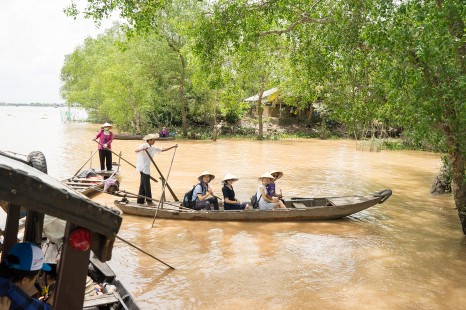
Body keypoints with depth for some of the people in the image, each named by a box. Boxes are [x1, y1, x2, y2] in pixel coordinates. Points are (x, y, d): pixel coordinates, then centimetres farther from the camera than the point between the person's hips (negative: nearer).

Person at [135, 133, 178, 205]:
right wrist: (142, 149, -47)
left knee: (143, 184, 13)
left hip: (146, 168, 9)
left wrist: (173, 146, 13)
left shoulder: (153, 148, 12)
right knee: (147, 185, -5)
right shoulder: (144, 146, -11)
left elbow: (162, 150, 17)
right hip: (143, 168, -9)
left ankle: (140, 200, 20)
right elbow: (136, 150, -26)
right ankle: (149, 201, 0)